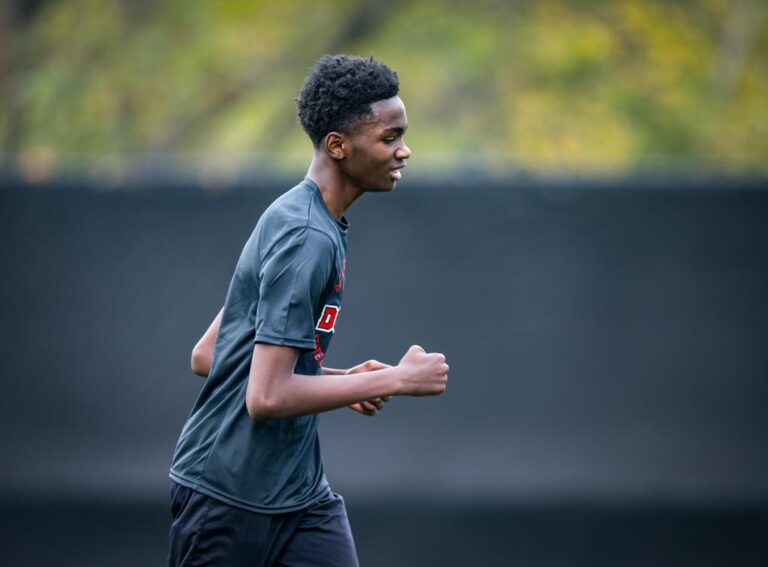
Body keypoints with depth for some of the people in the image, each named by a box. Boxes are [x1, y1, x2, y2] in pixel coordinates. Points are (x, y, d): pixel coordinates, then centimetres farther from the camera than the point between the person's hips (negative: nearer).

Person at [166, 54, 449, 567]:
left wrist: (341, 381, 10)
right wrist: (395, 380, -18)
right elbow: (267, 397, -25)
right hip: (231, 499, -9)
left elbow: (205, 357, 15)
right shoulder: (309, 239, -19)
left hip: (302, 495, 9)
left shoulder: (292, 220, 11)